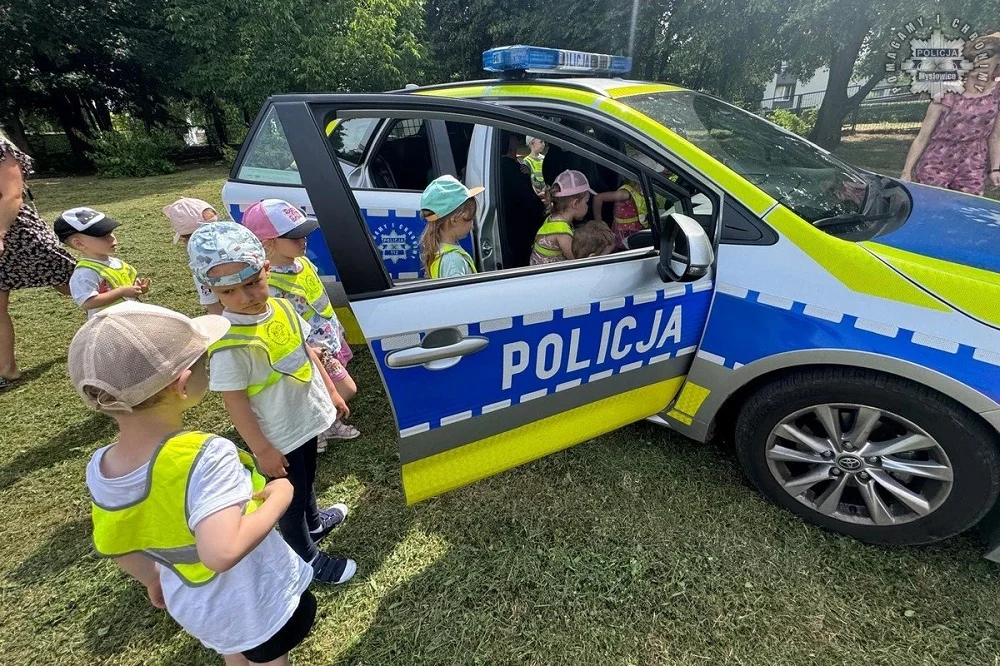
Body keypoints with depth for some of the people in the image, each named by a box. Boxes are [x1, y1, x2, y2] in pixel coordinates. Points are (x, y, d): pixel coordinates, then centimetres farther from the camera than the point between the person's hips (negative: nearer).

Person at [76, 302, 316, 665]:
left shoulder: (99, 471, -16)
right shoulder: (207, 456, -39)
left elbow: (120, 548, -1)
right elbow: (222, 552, -48)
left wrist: (153, 579, 17)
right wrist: (278, 497, -33)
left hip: (192, 605, 5)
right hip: (259, 603, -5)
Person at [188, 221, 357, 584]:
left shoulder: (280, 306, -8)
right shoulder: (228, 344, -29)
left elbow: (306, 351, 5)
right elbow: (234, 402, -22)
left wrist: (331, 392, 11)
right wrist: (262, 450, -16)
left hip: (307, 416, 7)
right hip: (278, 436, -7)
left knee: (306, 479, 31)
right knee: (290, 498, 15)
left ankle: (314, 521, 58)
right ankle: (308, 560, 38)